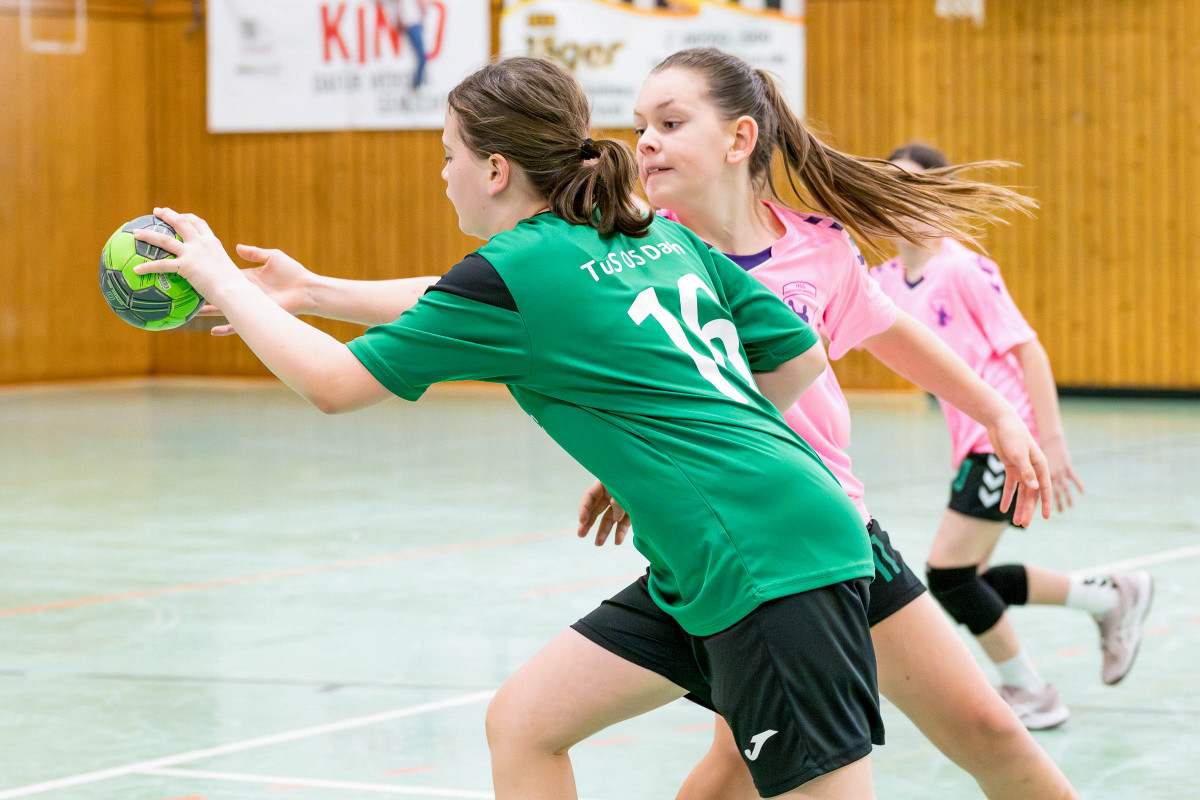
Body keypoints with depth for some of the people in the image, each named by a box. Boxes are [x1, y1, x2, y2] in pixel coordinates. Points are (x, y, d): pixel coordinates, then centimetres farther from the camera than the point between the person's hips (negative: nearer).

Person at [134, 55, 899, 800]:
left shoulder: (512, 270, -8)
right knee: (520, 723, 14)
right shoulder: (664, 238, 13)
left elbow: (333, 382, -3)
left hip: (774, 567, -9)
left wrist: (221, 280, 9)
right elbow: (801, 355, 14)